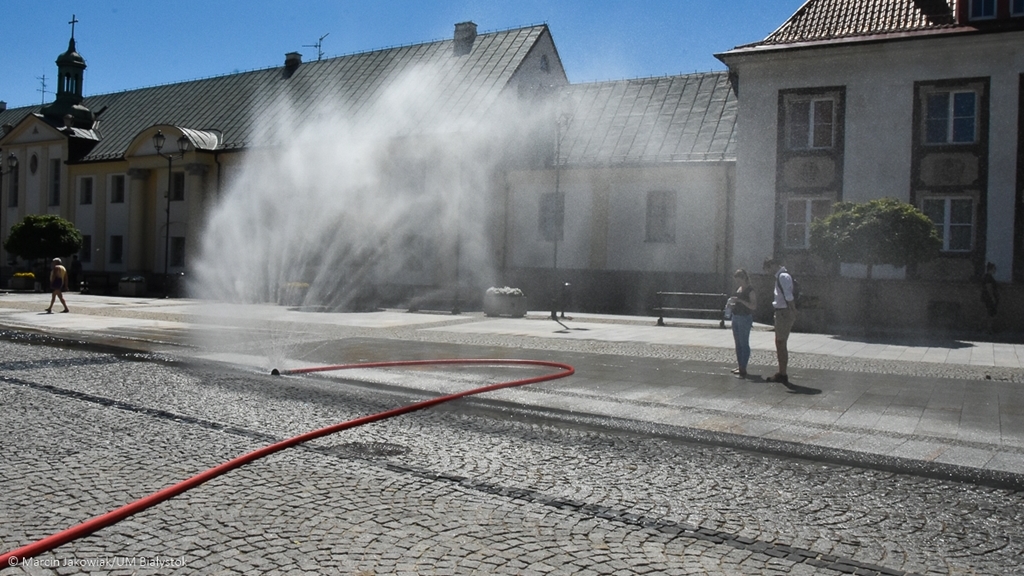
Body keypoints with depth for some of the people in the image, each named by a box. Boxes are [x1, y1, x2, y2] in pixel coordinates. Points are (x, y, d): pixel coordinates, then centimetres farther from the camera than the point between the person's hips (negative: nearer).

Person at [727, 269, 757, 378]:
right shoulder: (738, 289, 13)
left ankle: (743, 369, -8)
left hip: (745, 318, -9)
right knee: (738, 343, 12)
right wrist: (732, 303, 3)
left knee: (744, 343, -8)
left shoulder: (750, 290, -11)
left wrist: (740, 300, -24)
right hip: (736, 317, 9)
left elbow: (754, 306, -18)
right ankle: (739, 366, 20)